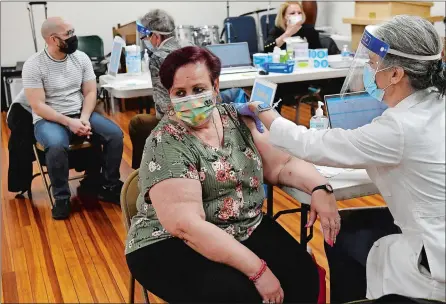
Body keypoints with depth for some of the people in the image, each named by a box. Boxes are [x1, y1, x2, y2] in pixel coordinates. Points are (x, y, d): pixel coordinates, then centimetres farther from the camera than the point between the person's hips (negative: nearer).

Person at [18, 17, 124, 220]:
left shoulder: (81, 58, 2)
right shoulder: (33, 65, -11)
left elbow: (90, 92, 3)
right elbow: (38, 105, -14)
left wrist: (84, 118, -15)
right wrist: (69, 122, -23)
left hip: (81, 114, 4)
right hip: (48, 119, -4)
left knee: (115, 134, -19)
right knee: (57, 146, -37)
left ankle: (109, 187, -2)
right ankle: (62, 198, -15)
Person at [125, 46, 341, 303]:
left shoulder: (237, 119, 0)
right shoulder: (165, 144, -17)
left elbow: (281, 164, 4)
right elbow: (186, 225, -25)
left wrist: (319, 187, -17)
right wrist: (257, 269, -28)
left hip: (246, 229, 5)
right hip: (173, 246, -4)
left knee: (303, 273, -16)